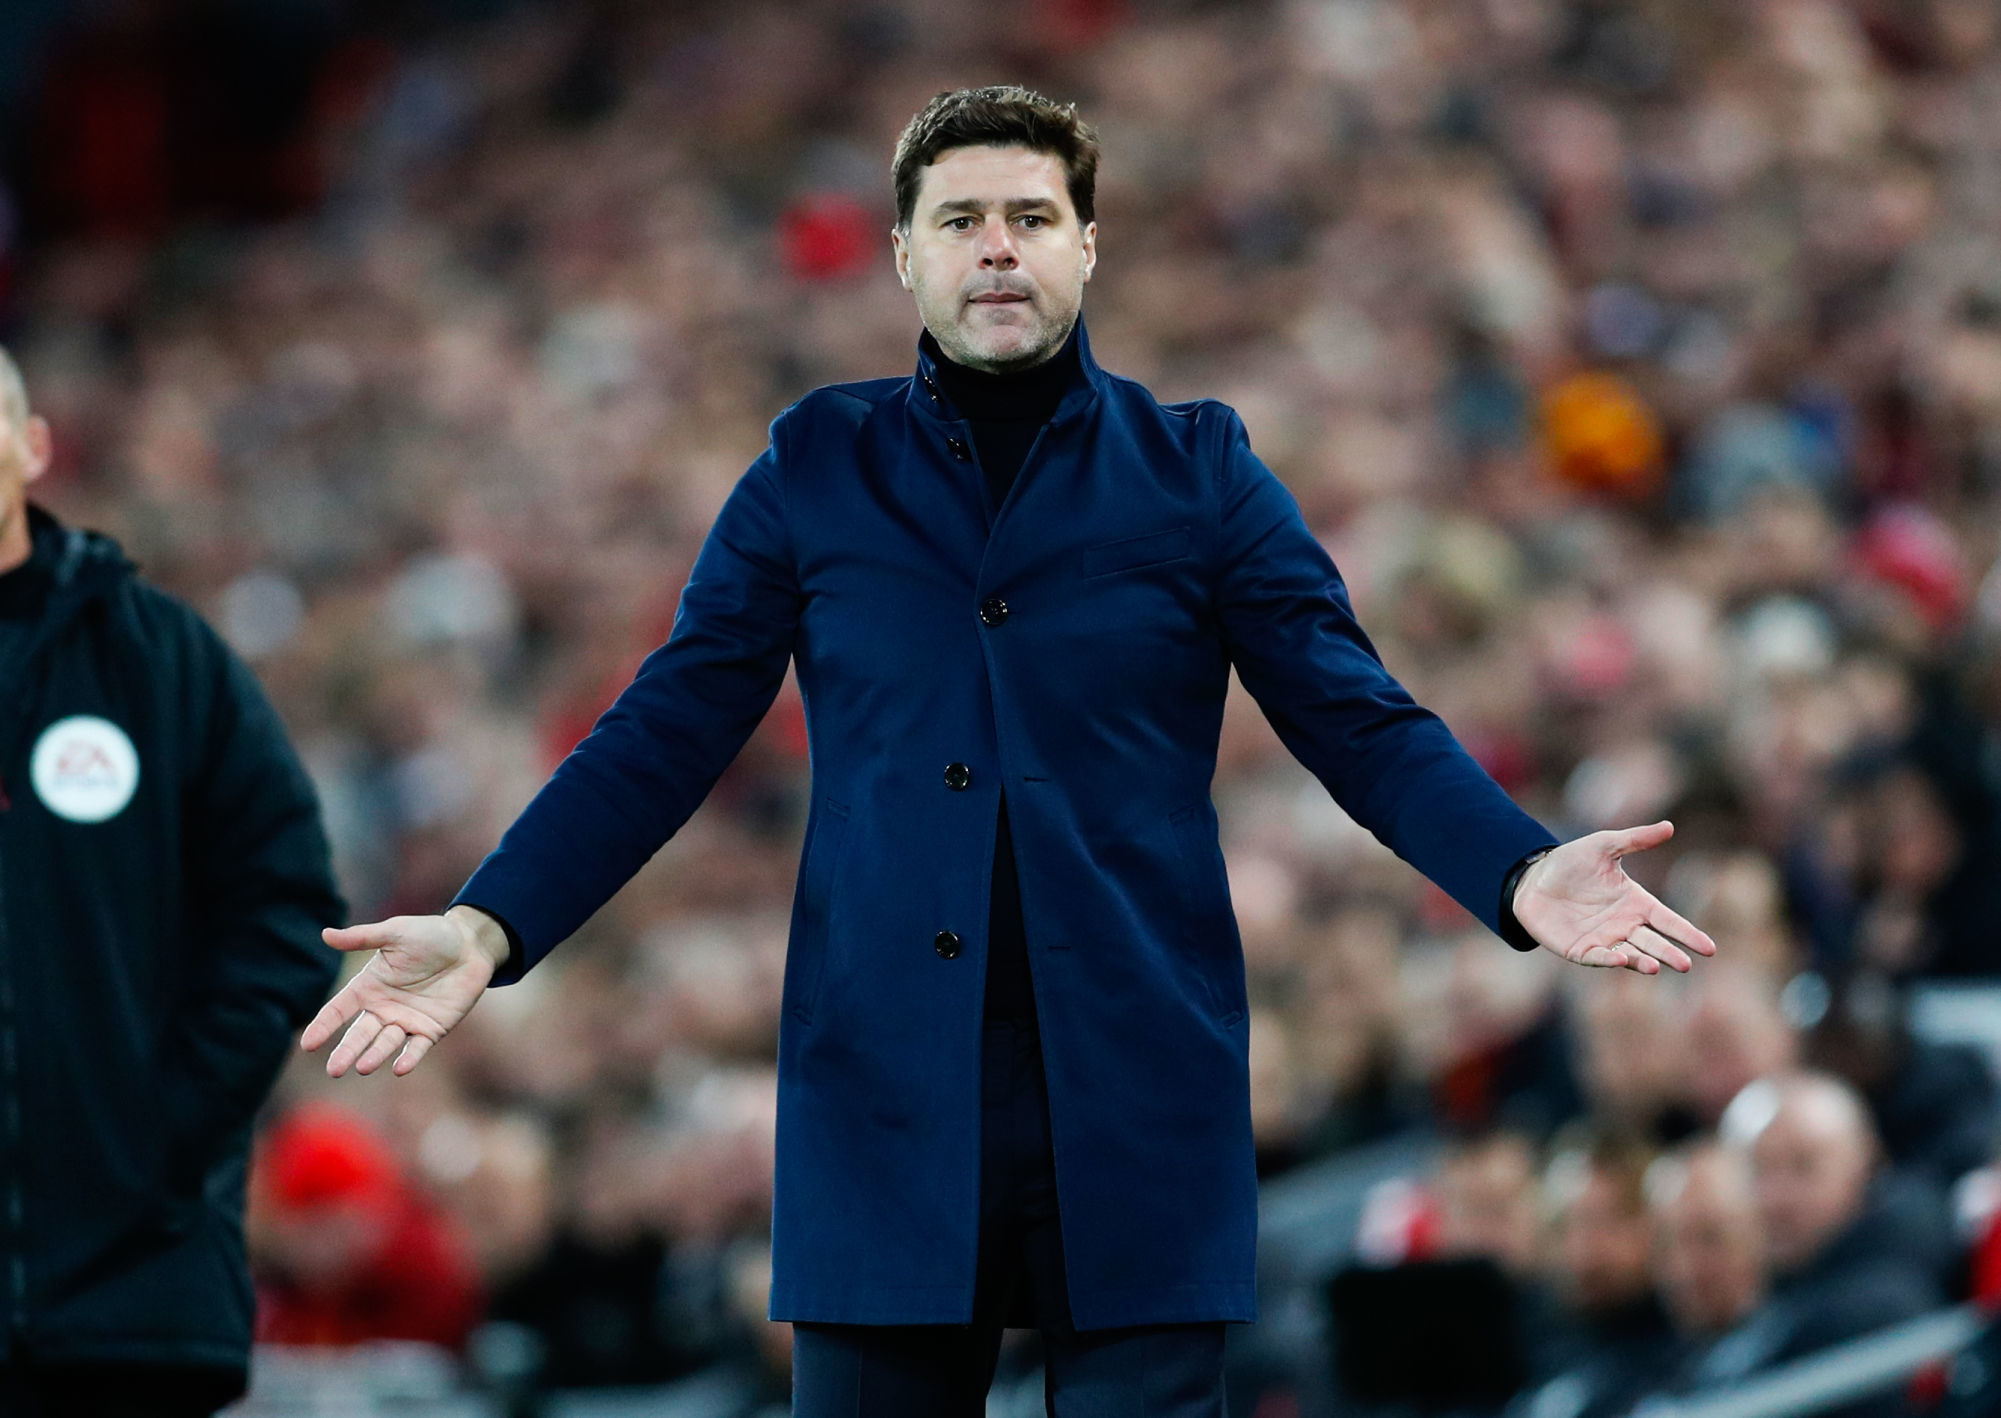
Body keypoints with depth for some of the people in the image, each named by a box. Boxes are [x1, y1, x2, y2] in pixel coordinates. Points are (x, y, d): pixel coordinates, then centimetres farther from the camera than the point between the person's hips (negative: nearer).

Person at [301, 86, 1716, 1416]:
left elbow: (1359, 718, 2)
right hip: (884, 1113, 1)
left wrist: (1521, 873, -16)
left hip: (1136, 1119, -1)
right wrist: (488, 928, -6)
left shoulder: (1198, 474, 7)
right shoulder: (814, 473, 9)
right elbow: (665, 735, 8)